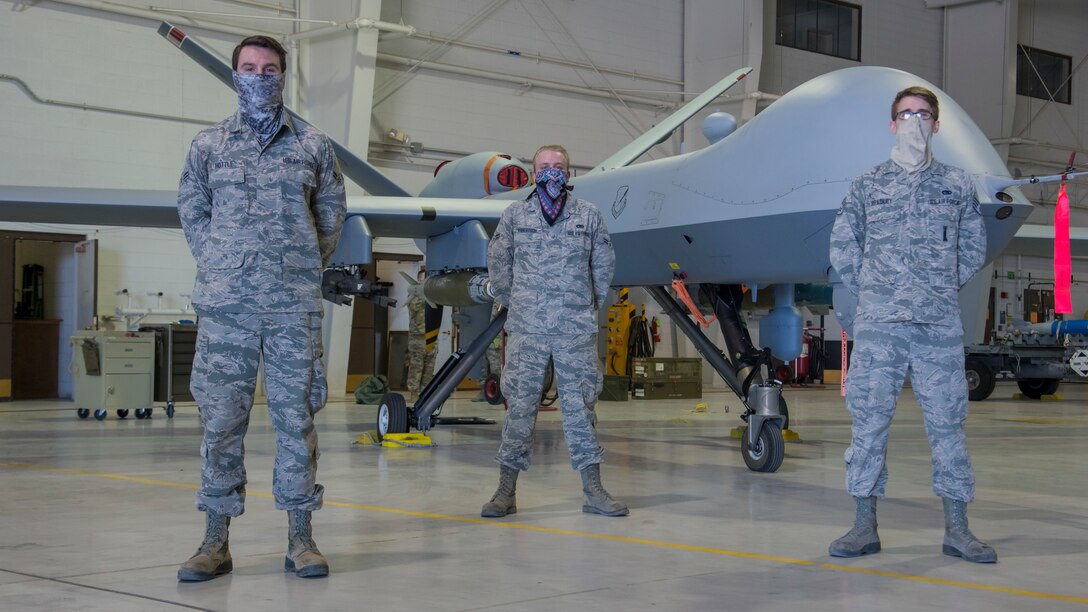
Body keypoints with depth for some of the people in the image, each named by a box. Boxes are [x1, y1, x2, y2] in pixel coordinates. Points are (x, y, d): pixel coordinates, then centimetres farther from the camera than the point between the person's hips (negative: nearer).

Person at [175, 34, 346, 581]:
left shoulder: (312, 146, 9)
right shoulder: (208, 145, 10)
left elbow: (331, 212, 16)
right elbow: (191, 210, 16)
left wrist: (308, 266, 10)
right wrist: (218, 266, 8)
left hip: (294, 306, 0)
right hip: (225, 306, 0)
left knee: (296, 416, 2)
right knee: (221, 417, 0)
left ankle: (300, 537, 9)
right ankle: (216, 540, 7)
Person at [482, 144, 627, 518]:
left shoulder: (588, 216, 8)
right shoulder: (515, 215, 7)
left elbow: (604, 264, 16)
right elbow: (497, 263, 14)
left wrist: (591, 305, 13)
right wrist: (513, 304, 11)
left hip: (577, 330, 1)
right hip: (526, 329, 0)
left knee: (580, 405, 3)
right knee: (520, 405, 0)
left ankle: (593, 490, 7)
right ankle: (506, 490, 5)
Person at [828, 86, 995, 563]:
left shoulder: (958, 185, 10)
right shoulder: (867, 185, 9)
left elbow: (973, 249, 17)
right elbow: (842, 247, 12)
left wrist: (942, 288, 10)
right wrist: (871, 291, 8)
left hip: (940, 326, 0)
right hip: (877, 325, 0)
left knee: (947, 421, 1)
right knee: (869, 420, 0)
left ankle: (956, 528, 8)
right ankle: (865, 525, 7)